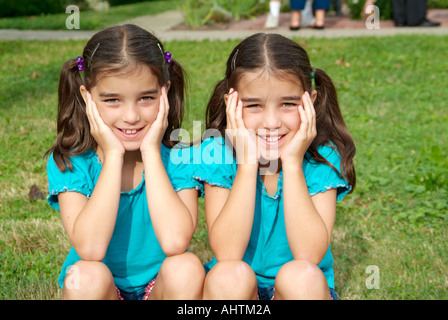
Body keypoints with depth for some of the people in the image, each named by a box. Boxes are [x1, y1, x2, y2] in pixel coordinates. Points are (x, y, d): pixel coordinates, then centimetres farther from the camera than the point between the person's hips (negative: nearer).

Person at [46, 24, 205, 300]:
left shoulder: (178, 156, -12)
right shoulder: (68, 162, -12)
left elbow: (175, 241, -29)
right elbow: (90, 249, -28)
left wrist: (150, 151, -25)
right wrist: (113, 155, -26)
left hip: (162, 286, 0)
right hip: (100, 289, 0)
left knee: (186, 268, -29)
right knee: (85, 275, -30)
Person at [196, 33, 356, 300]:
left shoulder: (323, 156, -12)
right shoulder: (217, 152, -12)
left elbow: (309, 254, -23)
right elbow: (227, 253, -22)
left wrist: (292, 162, -24)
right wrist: (247, 162, -25)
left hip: (304, 288, 0)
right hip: (237, 288, 0)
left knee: (302, 276, -31)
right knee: (229, 275, -31)